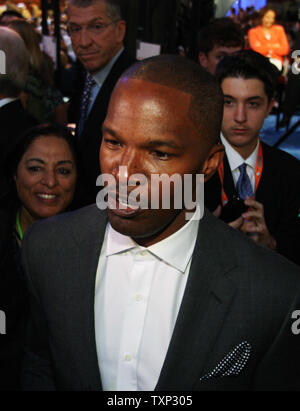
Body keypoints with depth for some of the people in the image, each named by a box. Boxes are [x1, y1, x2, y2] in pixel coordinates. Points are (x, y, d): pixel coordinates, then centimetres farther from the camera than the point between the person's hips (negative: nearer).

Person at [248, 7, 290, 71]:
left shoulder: (279, 29, 15)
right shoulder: (253, 32, 8)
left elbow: (285, 50, 5)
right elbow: (256, 50, -6)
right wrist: (274, 46, 0)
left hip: (276, 61, 2)